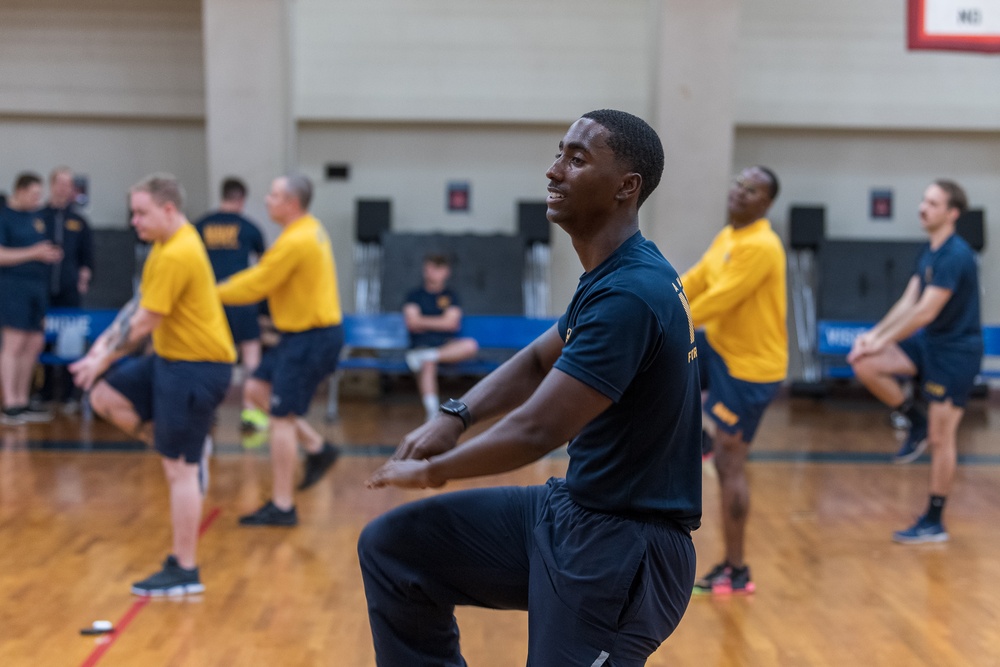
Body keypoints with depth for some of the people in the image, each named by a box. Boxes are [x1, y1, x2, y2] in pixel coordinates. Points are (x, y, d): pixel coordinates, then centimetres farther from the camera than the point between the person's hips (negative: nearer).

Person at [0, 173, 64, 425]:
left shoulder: (36, 217, 17)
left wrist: (52, 254, 13)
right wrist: (34, 253, -17)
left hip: (37, 284, 8)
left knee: (35, 343, 9)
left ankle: (22, 402, 19)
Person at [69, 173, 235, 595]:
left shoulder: (177, 256, -21)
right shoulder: (170, 244, 10)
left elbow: (143, 323, -18)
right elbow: (140, 304, 17)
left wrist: (103, 359, -8)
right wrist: (107, 341, 10)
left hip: (195, 367, -10)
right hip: (173, 357, 10)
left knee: (179, 469, -4)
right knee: (105, 396, 7)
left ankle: (185, 572, 6)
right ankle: (188, 449, 14)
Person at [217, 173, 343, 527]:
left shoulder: (296, 241, -21)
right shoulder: (310, 229, 11)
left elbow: (255, 286, -15)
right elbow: (263, 272, 17)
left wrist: (215, 292, -1)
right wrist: (228, 286, 8)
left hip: (311, 336, -10)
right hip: (302, 332, 10)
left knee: (282, 418, -4)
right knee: (257, 388, 16)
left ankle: (282, 507, 5)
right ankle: (317, 448, 19)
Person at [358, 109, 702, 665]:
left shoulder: (629, 295, -24)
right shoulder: (612, 277, 8)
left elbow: (536, 432, -26)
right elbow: (538, 361, 20)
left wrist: (433, 470, -10)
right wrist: (454, 417, 4)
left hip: (620, 549, -9)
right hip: (567, 512, 10)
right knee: (391, 547, 7)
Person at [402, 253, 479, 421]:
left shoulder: (450, 296, 15)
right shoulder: (415, 295, 13)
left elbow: (452, 323, 0)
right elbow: (412, 323, -1)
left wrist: (423, 322, 2)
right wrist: (439, 323, 1)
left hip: (448, 344, 2)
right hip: (422, 343, -2)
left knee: (471, 346, -31)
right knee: (427, 365, -38)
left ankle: (423, 356, -38)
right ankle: (432, 412, -49)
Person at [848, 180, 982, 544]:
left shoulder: (955, 255, -21)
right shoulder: (929, 251, 7)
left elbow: (925, 311, -24)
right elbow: (908, 301, 8)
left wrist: (882, 342, -18)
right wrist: (875, 334, -3)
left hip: (956, 350, -8)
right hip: (929, 342, 8)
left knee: (941, 438, -2)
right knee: (865, 364, -9)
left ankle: (934, 523, 10)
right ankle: (917, 422, 9)